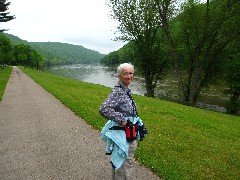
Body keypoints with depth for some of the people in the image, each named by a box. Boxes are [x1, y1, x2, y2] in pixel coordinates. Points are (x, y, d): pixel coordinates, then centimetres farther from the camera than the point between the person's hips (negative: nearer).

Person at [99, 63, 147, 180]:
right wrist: (121, 120, -27)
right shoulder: (118, 91, -22)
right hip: (122, 135, -9)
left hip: (129, 134, 9)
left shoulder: (126, 90, 6)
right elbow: (103, 109, -33)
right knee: (124, 166, 4)